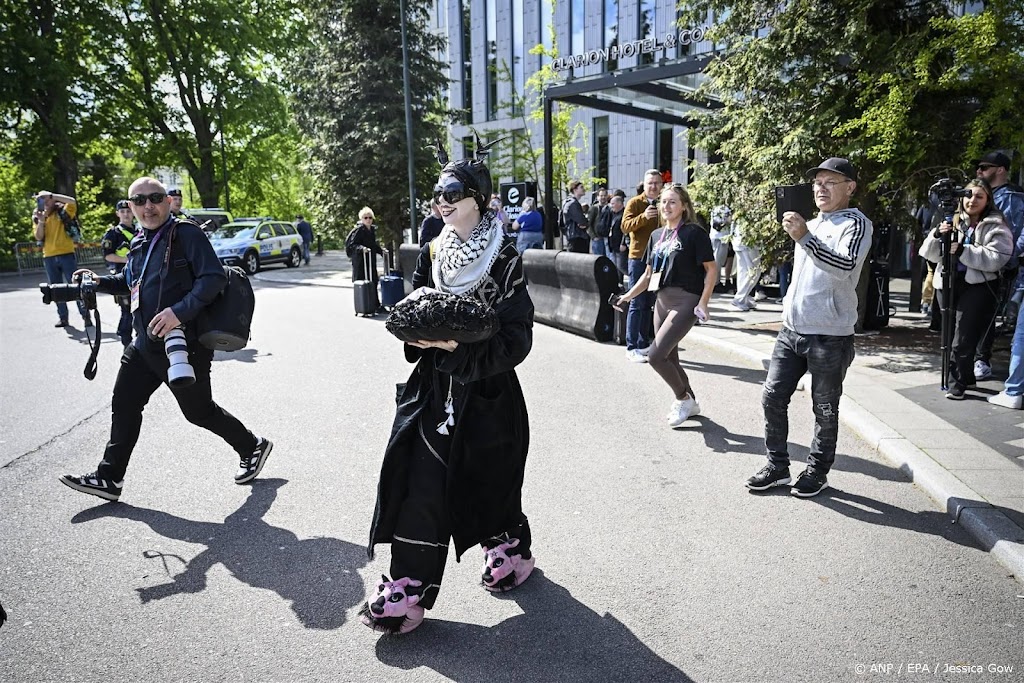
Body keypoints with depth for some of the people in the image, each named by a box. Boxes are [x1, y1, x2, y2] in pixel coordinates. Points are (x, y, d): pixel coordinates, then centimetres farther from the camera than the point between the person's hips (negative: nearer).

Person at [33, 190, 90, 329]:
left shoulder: (63, 212, 0)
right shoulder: (37, 217, 11)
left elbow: (72, 202, -19)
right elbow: (38, 237, 2)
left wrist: (51, 195, -19)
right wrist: (41, 221, -12)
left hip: (66, 254, -4)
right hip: (49, 257, 4)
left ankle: (86, 315, -4)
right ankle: (62, 317, 14)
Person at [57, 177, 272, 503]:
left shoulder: (186, 233, -12)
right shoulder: (139, 243, 13)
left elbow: (214, 277, -23)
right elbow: (129, 282, 30)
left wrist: (180, 311, -31)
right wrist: (100, 282, 13)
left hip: (184, 345, -8)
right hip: (145, 344, 8)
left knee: (199, 411, 4)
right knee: (124, 404, 13)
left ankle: (251, 448, 25)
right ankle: (109, 478, 26)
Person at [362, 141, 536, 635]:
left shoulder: (503, 259, -9)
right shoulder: (432, 253, 7)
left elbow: (515, 340, -14)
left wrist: (458, 346, -26)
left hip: (487, 389, -4)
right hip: (434, 386, 4)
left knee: (488, 479, 11)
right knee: (419, 480, -2)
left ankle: (512, 549, 40)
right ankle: (409, 589, 9)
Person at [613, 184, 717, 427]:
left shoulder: (694, 233, -6)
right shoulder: (656, 235, 13)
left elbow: (712, 269, -7)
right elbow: (649, 274, 18)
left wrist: (703, 303, -16)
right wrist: (629, 295, 7)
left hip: (686, 301, -7)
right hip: (662, 300, 7)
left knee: (655, 356, -15)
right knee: (670, 358, 12)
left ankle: (683, 398, 8)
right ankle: (690, 403, 32)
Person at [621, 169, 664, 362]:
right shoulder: (635, 203, -4)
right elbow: (625, 227, -17)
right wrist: (643, 217, -31)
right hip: (639, 258, -5)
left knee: (649, 304, 11)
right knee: (637, 304, -6)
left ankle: (644, 344, 19)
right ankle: (631, 348, -3)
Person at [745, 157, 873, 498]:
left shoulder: (856, 223, -7)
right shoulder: (812, 224, 18)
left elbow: (846, 266, -26)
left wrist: (804, 237, -33)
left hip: (830, 336, -7)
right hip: (791, 330, 7)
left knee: (825, 409, 5)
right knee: (772, 398, 5)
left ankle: (817, 471, 21)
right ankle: (777, 466, 18)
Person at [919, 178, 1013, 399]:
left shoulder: (996, 226, 0)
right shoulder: (953, 222, 12)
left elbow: (996, 259, -15)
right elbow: (931, 254, 7)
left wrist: (963, 250, -21)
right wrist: (938, 235, -11)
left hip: (977, 287, -5)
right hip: (947, 285, 5)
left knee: (963, 339, -9)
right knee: (949, 335, 11)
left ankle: (958, 383, 1)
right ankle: (966, 377, 26)